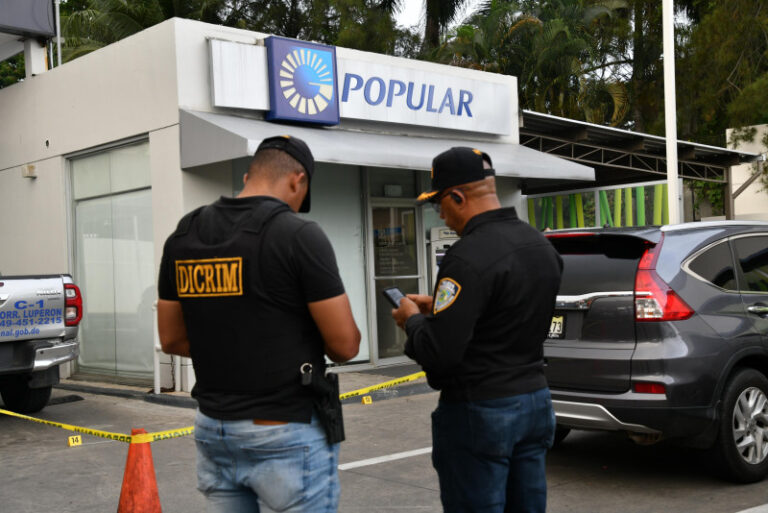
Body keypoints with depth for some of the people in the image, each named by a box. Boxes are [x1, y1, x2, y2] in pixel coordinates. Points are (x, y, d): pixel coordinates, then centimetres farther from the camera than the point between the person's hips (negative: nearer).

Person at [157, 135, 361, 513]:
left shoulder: (182, 236, 4)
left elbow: (172, 339, 11)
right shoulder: (299, 235, -14)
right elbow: (345, 345, -12)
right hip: (286, 434, -6)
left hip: (213, 430, 6)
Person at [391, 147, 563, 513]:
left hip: (479, 413, -8)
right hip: (535, 401, 9)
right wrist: (438, 306, 17)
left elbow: (437, 353, -24)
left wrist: (412, 319, -4)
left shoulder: (469, 257, -22)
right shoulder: (540, 245, 7)